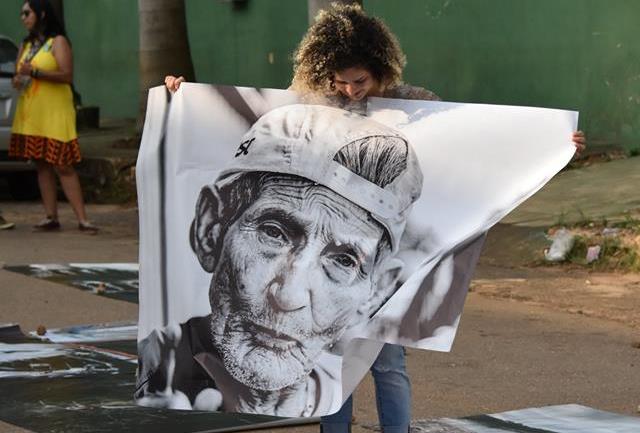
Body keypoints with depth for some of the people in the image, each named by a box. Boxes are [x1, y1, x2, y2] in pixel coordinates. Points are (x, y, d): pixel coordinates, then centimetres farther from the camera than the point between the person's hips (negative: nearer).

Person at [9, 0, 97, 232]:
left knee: (62, 166, -11)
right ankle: (51, 217, 4)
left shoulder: (58, 41, -3)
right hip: (30, 113, 7)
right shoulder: (26, 45, 17)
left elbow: (67, 75, -14)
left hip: (54, 114, -7)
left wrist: (35, 72, -23)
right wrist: (17, 80, -2)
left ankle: (82, 219, -11)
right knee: (42, 166, 3)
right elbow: (18, 74, 22)